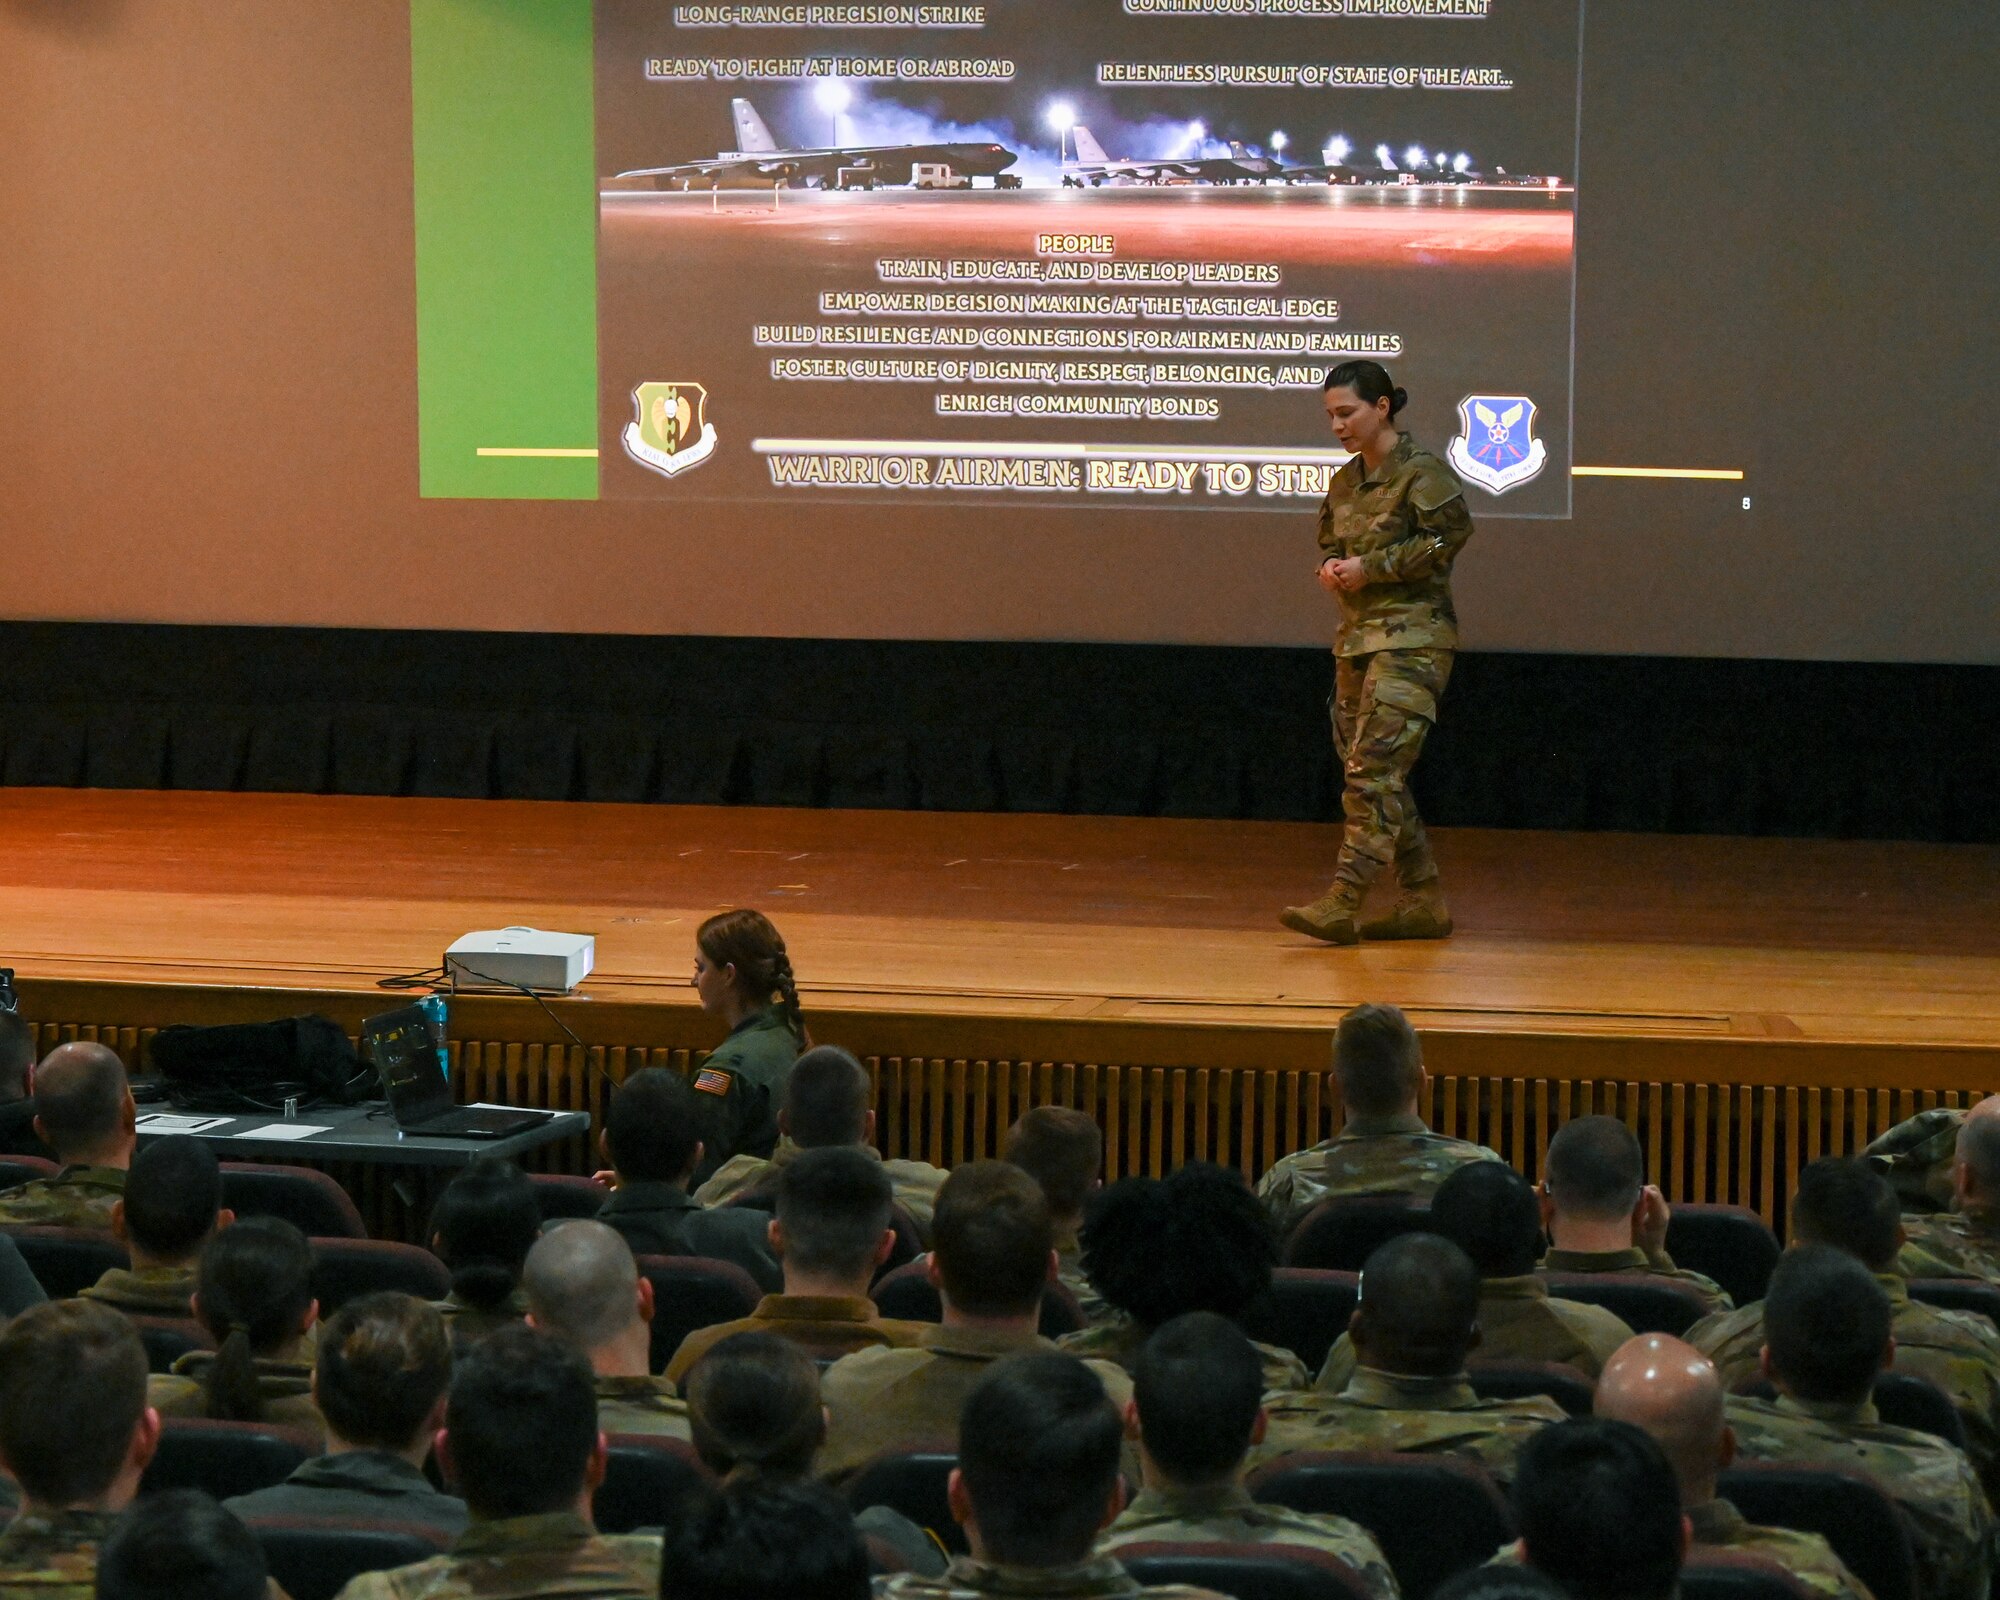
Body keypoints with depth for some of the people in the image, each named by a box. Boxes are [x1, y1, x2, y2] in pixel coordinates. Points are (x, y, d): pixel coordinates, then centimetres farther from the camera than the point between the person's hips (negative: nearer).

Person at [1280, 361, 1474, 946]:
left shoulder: (1420, 473, -8)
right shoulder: (1345, 481, 15)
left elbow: (1451, 535, -16)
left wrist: (1370, 567, -15)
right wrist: (1330, 566, 1)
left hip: (1411, 638, -9)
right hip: (1357, 635, 9)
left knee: (1372, 767, -15)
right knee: (1371, 774, 8)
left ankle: (1343, 902, -18)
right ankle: (1424, 901, 15)